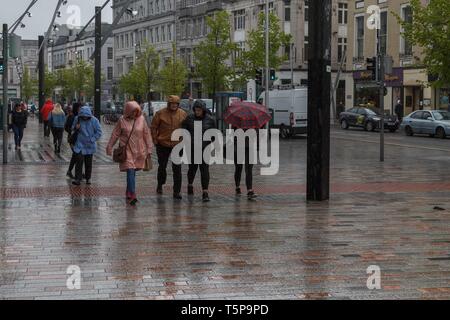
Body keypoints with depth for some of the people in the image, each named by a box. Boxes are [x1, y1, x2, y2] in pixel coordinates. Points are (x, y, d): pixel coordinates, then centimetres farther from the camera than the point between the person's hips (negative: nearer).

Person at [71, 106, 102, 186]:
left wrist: (92, 140, -11)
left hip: (90, 146, 0)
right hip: (80, 145, 0)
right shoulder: (77, 119, -4)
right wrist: (76, 128, -14)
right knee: (79, 161, -9)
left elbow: (99, 132, -3)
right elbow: (72, 129, 10)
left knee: (88, 163, 8)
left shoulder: (94, 120, -8)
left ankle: (88, 178, 21)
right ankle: (78, 179, -7)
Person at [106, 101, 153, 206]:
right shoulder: (122, 121, -3)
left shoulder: (141, 119, 1)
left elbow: (147, 134, 5)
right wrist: (110, 147, 6)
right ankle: (132, 195, -18)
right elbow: (115, 134, 4)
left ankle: (128, 193, 25)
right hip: (126, 149, -2)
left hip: (138, 150, 2)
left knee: (132, 172, 9)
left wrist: (149, 149, 4)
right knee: (130, 171, -12)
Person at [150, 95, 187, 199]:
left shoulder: (183, 114, -1)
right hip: (163, 145, 0)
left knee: (177, 169, -5)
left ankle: (177, 191, -1)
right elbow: (153, 127, 1)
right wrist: (155, 140, -3)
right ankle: (160, 185, 38)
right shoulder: (160, 113, -6)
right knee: (162, 166, 15)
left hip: (177, 145, 0)